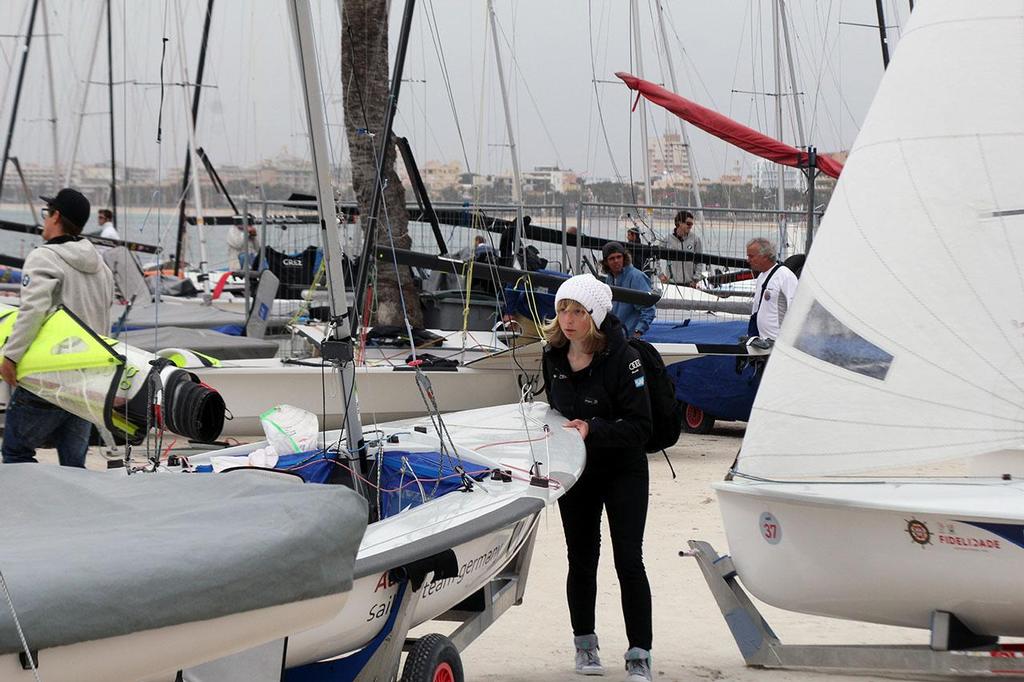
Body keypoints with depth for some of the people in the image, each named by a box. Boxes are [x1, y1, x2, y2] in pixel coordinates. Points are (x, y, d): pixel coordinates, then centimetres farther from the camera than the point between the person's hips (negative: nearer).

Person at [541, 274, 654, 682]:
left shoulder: (622, 358, -18)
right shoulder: (554, 357, -1)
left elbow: (640, 426, -21)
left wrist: (592, 429, -31)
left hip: (623, 469, -5)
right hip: (575, 470, 5)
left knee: (629, 560, -9)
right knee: (581, 560, 11)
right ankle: (585, 644, 26)